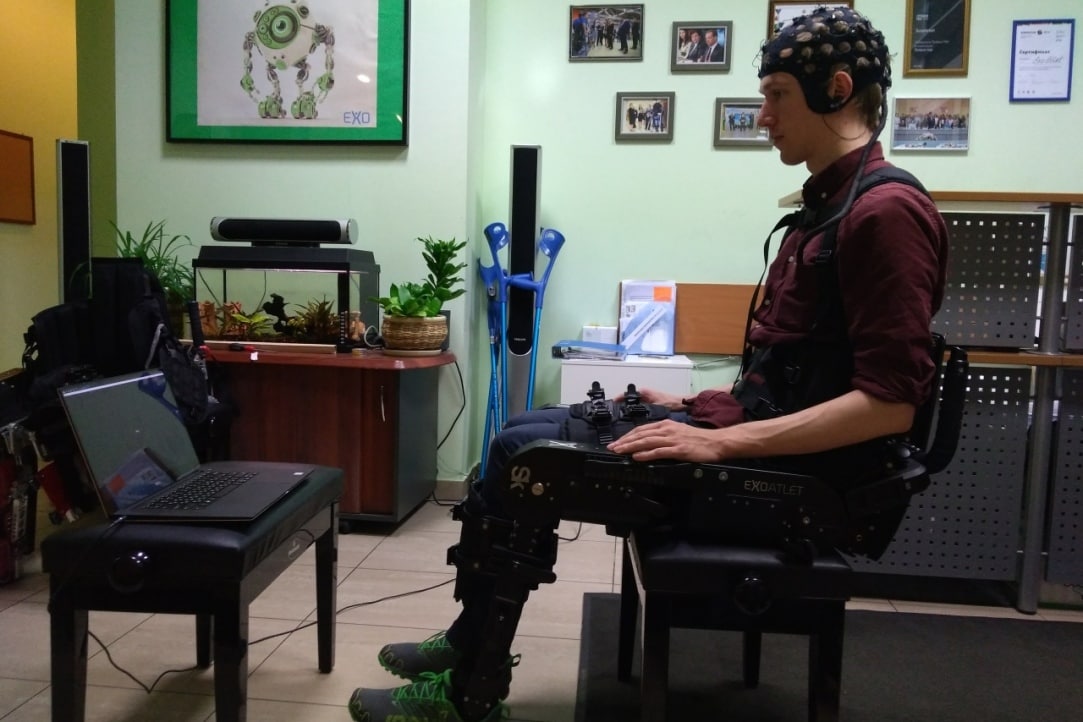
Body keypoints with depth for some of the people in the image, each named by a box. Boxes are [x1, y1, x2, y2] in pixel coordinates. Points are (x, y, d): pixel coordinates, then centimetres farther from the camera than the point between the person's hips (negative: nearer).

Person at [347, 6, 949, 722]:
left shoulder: (886, 211, -15)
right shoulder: (834, 201, 16)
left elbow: (890, 403, -22)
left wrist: (720, 443, -24)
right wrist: (693, 406, 12)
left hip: (792, 468, -9)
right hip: (757, 425, 10)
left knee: (522, 454, -11)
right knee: (522, 438, 7)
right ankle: (473, 644, 20)